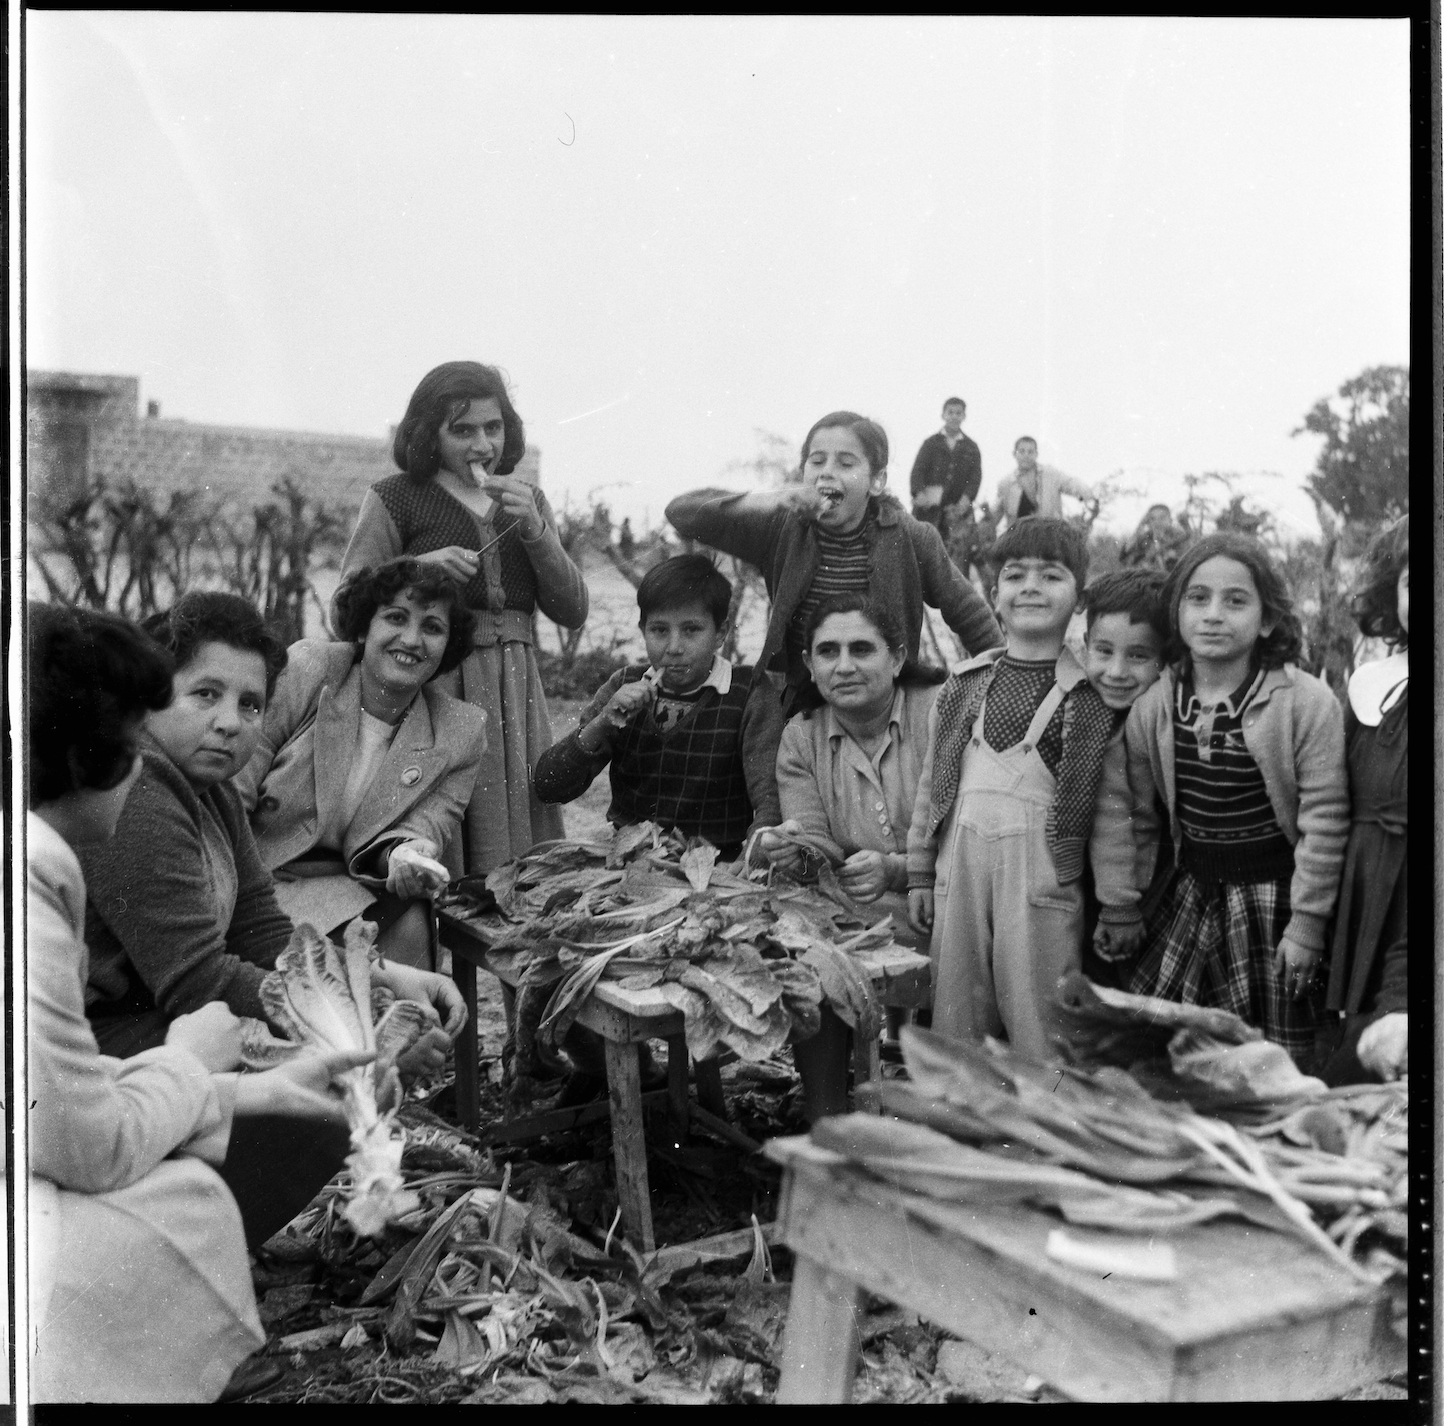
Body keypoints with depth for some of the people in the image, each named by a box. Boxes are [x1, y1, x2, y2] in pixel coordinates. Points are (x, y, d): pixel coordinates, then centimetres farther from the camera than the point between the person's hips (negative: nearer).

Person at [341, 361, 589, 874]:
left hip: (515, 691, 4)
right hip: (428, 685, -4)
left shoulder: (526, 500, 16)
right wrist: (418, 568, -19)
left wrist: (534, 529, -4)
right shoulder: (396, 498, 3)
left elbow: (572, 612, 9)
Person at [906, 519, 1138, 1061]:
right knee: (957, 1022, 10)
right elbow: (933, 784, 13)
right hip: (961, 862, 4)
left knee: (1038, 1028, -1)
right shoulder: (963, 686, 10)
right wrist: (919, 875, 11)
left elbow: (1112, 811, -1)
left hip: (1042, 869, -4)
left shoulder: (1092, 697, -1)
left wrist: (1119, 905, 0)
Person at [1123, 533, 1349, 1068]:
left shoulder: (1307, 701, -13)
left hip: (1272, 892, -4)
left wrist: (1307, 921, -11)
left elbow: (1323, 821, -11)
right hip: (1191, 891, 4)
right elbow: (1142, 813, 10)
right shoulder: (1153, 705, 1)